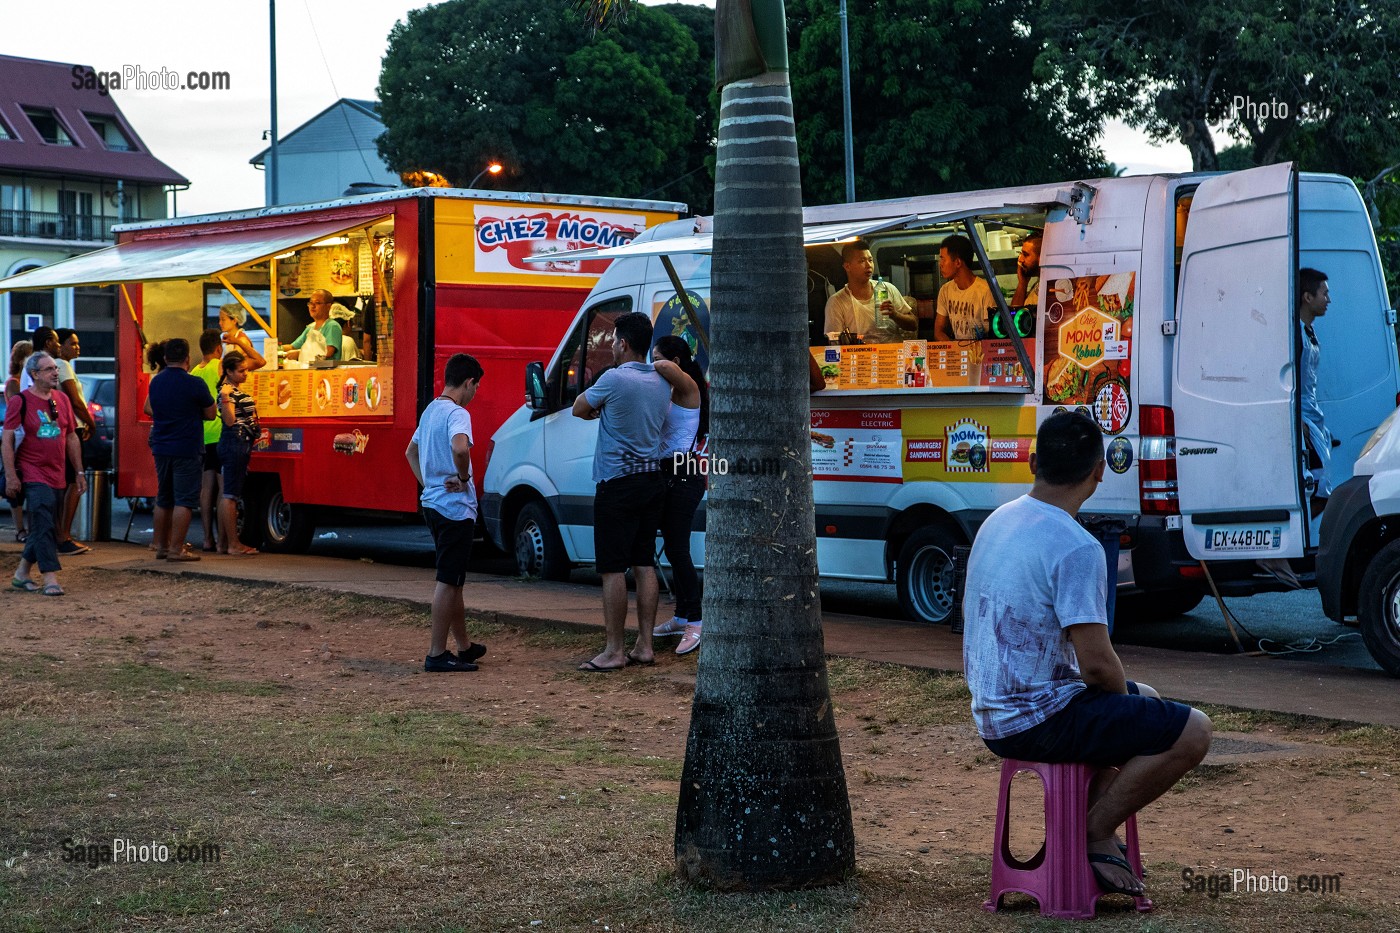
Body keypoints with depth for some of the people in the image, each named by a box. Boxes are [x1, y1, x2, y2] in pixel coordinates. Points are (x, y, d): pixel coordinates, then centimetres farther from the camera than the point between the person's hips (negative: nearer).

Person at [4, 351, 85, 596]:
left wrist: (79, 472, 15)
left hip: (57, 476, 6)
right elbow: (7, 440, -9)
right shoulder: (20, 401, -6)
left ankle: (22, 574, 24)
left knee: (43, 528, 10)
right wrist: (11, 476, -15)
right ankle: (50, 580, -16)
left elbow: (71, 438, 18)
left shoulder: (62, 400, 11)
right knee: (45, 526, -14)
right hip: (33, 474, -6)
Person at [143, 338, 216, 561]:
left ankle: (161, 546, 22)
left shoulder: (155, 382, 6)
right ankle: (176, 549, -8)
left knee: (163, 499, 16)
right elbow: (210, 414, -4)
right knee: (185, 500, -4)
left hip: (161, 448, 7)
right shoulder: (194, 384, -13)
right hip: (187, 449, -7)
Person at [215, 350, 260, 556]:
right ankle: (233, 544, -9)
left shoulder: (238, 389, 15)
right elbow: (229, 420, -19)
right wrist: (225, 399, -31)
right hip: (234, 444, -11)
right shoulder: (227, 390, -13)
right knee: (230, 494, -9)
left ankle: (223, 542, 12)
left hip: (241, 445, 11)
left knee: (226, 493, 10)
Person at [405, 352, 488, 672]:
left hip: (433, 504, 10)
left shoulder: (431, 410, 13)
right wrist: (464, 478, -20)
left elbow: (411, 452, 26)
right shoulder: (457, 414, -16)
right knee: (448, 581, -4)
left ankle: (464, 646, 28)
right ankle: (437, 654, -1)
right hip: (455, 508, -10)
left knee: (453, 579, 18)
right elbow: (459, 447, -36)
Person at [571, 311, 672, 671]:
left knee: (613, 569, -3)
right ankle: (644, 646, 13)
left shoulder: (614, 379, -15)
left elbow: (579, 409, -2)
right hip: (653, 480, 7)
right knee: (645, 564, 11)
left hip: (617, 484, -7)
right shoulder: (661, 382, 8)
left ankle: (614, 651, -2)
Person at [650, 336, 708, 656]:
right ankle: (681, 617, 23)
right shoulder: (670, 392, 16)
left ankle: (695, 623, -11)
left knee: (678, 549, -11)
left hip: (684, 476, -10)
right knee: (674, 549, 15)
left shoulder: (687, 387, -13)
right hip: (669, 474, 10)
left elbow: (667, 368, -34)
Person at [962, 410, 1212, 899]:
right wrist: (1124, 692, 0)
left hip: (991, 718, 9)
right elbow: (1097, 663, -25)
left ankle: (1092, 832, 16)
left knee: (1144, 699, 28)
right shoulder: (1076, 547, -22)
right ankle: (1095, 830, 3)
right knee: (1192, 732, -6)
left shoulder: (997, 522, 7)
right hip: (1039, 720, -9)